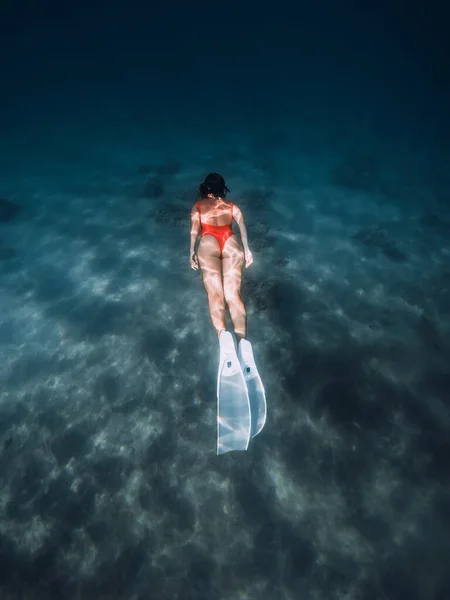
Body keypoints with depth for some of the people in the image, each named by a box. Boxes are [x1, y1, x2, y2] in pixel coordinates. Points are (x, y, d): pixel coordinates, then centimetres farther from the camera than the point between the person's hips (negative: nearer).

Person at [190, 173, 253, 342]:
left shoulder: (198, 206, 28)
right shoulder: (231, 206, 31)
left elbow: (195, 227, 9)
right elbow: (241, 223, 11)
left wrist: (192, 252, 0)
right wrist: (246, 250, 2)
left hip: (209, 243, -1)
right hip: (231, 243, 1)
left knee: (215, 293, -12)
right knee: (233, 294, -11)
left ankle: (223, 334, -37)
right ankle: (242, 340, -30)